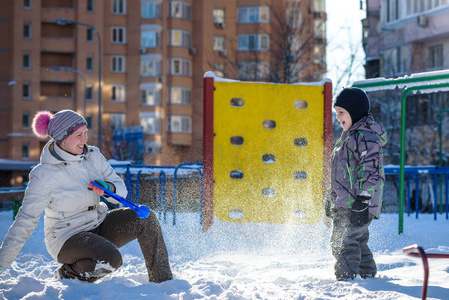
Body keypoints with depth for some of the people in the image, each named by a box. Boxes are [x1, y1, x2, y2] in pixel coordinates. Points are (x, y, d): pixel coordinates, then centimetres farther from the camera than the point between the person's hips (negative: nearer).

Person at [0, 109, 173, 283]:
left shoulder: (93, 156, -2)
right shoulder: (44, 175, -19)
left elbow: (121, 190, 4)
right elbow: (26, 219, -16)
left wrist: (109, 188, -22)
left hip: (99, 225, 7)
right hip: (67, 238, -6)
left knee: (145, 218, -14)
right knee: (111, 259, -33)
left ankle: (162, 281, -4)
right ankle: (67, 274, -3)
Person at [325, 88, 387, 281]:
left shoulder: (366, 137, -13)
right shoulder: (348, 137, 20)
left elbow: (370, 172, -19)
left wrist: (362, 202, -23)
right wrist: (330, 199, 29)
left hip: (356, 205, -10)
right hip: (343, 204, 10)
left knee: (344, 243, -13)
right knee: (351, 242, 16)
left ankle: (346, 278, -10)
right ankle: (368, 274, 26)